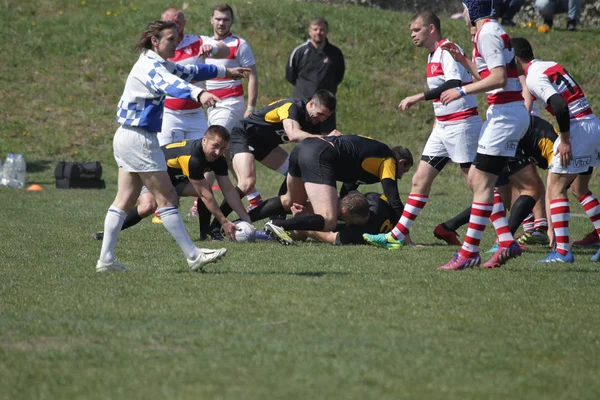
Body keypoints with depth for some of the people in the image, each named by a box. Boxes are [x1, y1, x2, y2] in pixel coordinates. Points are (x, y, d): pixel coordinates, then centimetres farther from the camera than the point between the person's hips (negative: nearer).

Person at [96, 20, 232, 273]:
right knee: (167, 198, -6)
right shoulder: (150, 66, -17)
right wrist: (199, 94, -57)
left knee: (124, 201, 8)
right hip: (139, 139, -10)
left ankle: (105, 259, 6)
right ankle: (193, 256, -3)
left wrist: (222, 71, 40)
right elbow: (170, 83, -39)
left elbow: (188, 72, 31)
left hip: (126, 138, 10)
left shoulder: (160, 64, 15)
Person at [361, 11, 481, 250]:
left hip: (461, 125, -10)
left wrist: (420, 97, -29)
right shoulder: (432, 56, 16)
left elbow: (454, 84, -29)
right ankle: (397, 236, 8)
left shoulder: (447, 51, -15)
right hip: (443, 127, 10)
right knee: (420, 180, 7)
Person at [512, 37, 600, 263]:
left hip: (578, 127, -9)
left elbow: (560, 105, -23)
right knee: (581, 189, 19)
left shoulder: (534, 77, -12)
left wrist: (565, 140, -18)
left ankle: (563, 251, -10)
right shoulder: (552, 66, 16)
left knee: (555, 189, -4)